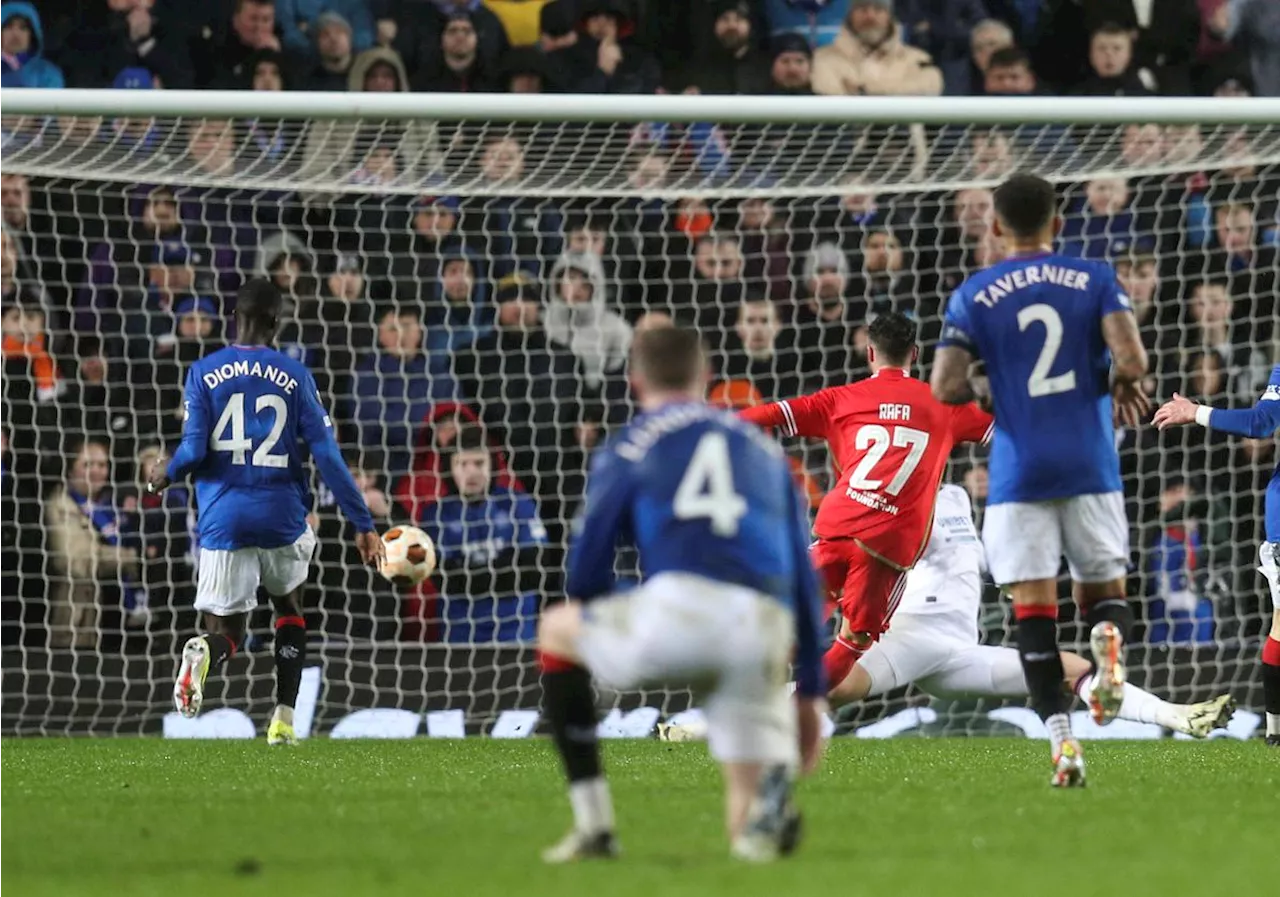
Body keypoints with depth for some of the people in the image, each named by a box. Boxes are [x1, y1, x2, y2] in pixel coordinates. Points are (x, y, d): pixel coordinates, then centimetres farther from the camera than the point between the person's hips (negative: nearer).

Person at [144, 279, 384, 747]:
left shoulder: (204, 373, 1)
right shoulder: (295, 376, 1)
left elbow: (193, 450, -6)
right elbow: (327, 456, -2)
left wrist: (165, 473, 17)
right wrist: (363, 524, 2)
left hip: (223, 518, 0)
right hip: (281, 516, 0)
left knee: (227, 632, 8)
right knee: (289, 609, 27)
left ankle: (204, 655, -31)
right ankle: (283, 719, 14)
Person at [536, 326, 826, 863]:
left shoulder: (625, 449, 18)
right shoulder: (764, 449, 29)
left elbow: (584, 577, 16)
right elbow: (804, 578, 27)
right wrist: (810, 692, 31)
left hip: (678, 612, -3)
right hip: (764, 633, 3)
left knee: (556, 630, 29)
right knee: (747, 827, 14)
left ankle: (593, 825, 18)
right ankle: (772, 782, -27)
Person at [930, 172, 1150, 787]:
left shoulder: (974, 296, 3)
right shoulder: (1095, 280, 3)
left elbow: (946, 387, -7)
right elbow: (1132, 359, -10)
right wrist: (1122, 385, 13)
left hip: (1019, 474, -1)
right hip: (1089, 465, 1)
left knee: (1033, 608, -1)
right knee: (1105, 591, 13)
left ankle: (1060, 736, -13)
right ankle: (1109, 636, -24)